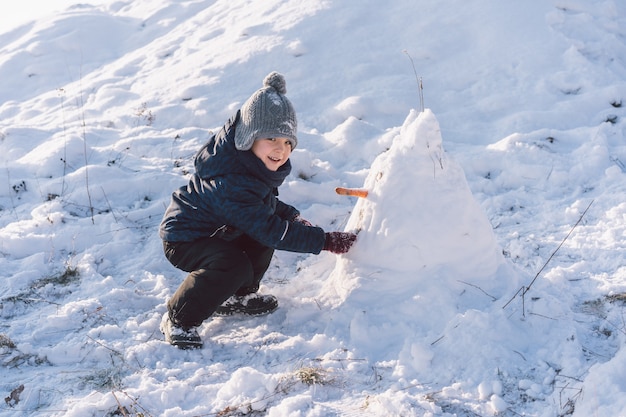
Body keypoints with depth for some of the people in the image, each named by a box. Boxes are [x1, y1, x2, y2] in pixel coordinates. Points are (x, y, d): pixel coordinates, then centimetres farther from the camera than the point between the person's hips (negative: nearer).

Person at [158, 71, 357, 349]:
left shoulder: (255, 163, -7)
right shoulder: (230, 183, -37)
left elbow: (265, 202, 14)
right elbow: (272, 231, -34)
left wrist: (291, 215, -5)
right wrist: (326, 241, -31)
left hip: (216, 230, 9)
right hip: (183, 240, -9)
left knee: (262, 242, -2)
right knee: (235, 266, -29)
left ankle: (235, 297, 16)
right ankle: (177, 320, -13)